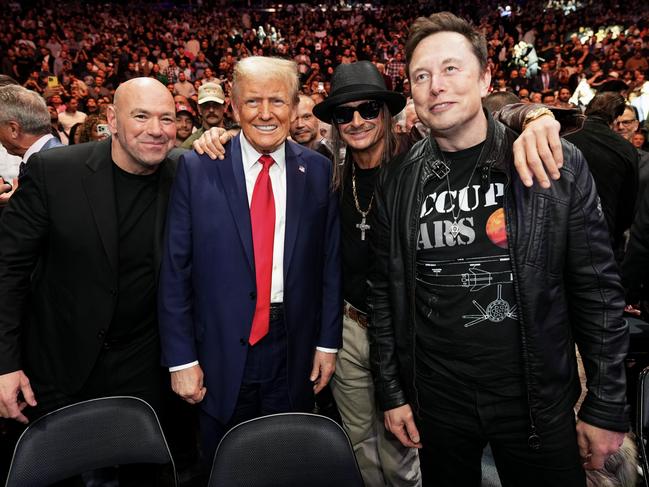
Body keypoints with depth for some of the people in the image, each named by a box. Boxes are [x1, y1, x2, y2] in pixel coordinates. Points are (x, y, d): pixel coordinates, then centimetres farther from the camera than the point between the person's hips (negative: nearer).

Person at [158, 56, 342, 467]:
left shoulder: (318, 171, -1)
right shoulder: (197, 168, -6)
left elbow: (331, 263, 2)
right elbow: (175, 271, -5)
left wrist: (328, 342, 2)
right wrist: (181, 357, -5)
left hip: (294, 351, 2)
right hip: (221, 353, -1)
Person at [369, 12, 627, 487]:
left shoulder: (557, 165, -8)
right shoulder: (396, 182, -3)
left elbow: (598, 292, -4)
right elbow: (384, 295, 2)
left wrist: (607, 407, -3)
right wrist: (392, 392, 4)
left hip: (539, 400, -1)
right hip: (435, 400, 2)